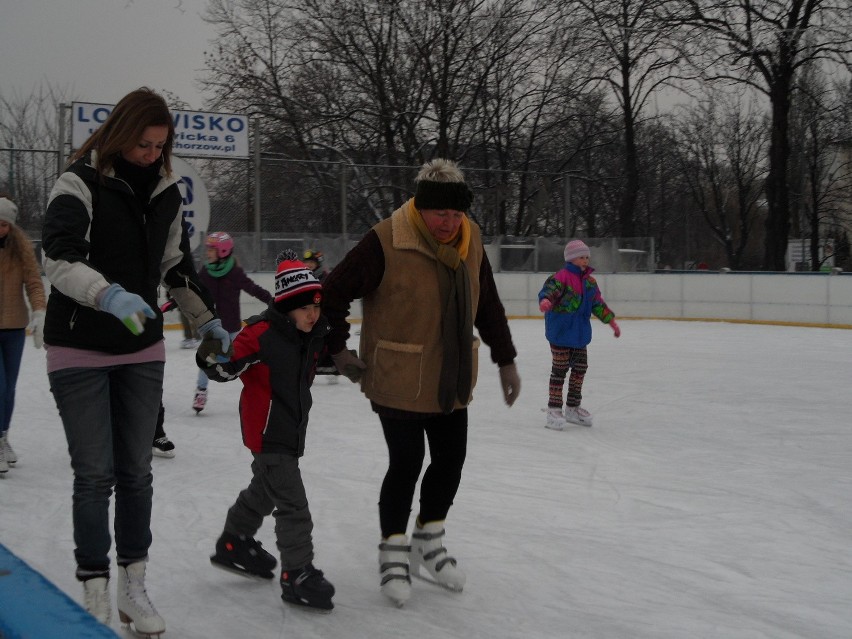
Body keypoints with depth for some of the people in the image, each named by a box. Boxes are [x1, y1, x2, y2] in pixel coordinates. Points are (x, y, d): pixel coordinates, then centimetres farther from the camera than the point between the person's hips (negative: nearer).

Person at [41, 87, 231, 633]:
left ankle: (134, 588, 16)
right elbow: (60, 260, -26)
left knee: (136, 471, 7)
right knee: (95, 474, -4)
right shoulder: (82, 181, -13)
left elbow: (177, 266, 16)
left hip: (143, 349, 5)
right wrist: (109, 295, -42)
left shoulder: (165, 189, 5)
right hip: (81, 350, -5)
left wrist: (209, 322, 15)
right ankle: (96, 595, 6)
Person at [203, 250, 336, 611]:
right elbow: (227, 368, -19)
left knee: (266, 488, 25)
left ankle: (234, 546, 44)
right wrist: (213, 357, -36)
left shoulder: (315, 334, 1)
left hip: (292, 426, 9)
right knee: (292, 503, -10)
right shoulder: (262, 334, -22)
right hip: (267, 429, -9)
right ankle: (298, 576, -2)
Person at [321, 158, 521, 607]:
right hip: (398, 381, -6)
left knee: (450, 460, 12)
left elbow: (488, 306, 12)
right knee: (406, 465, -1)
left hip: (451, 382, 6)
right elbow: (334, 292, -12)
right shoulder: (386, 242, -19)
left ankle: (428, 543, 34)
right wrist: (339, 350, -9)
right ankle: (394, 553, 20)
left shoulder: (470, 241, 1)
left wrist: (505, 360, 14)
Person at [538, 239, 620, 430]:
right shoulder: (562, 276, -13)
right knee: (560, 369, -5)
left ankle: (573, 408, 27)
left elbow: (598, 304, 22)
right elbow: (549, 289, -30)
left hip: (580, 333, 8)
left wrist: (611, 321, 23)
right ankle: (554, 410, 1)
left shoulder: (590, 281, 13)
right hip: (560, 331, -8)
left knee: (580, 367, 13)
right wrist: (545, 300, -53)